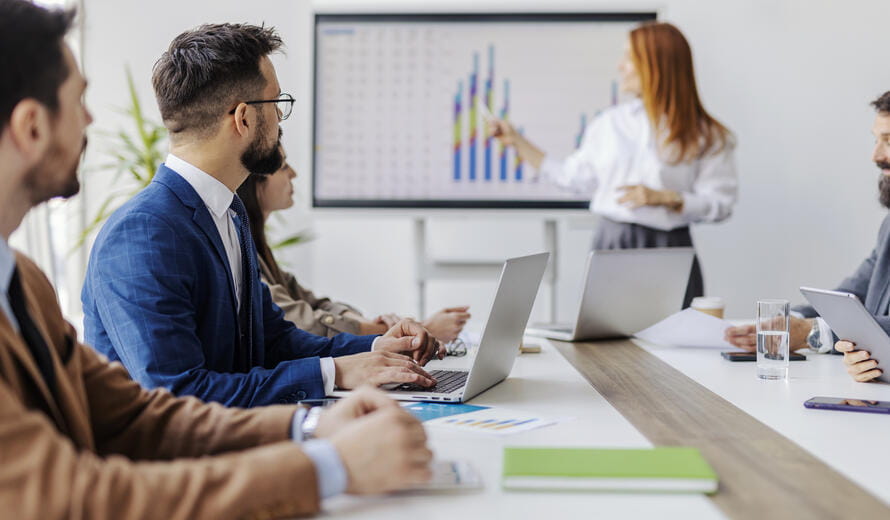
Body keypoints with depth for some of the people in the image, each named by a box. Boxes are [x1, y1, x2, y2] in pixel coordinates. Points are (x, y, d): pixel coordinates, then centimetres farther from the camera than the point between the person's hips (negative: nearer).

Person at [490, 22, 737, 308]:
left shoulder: (704, 134, -4)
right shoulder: (610, 123, 7)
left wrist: (663, 197, -17)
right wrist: (517, 141, 12)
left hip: (668, 252, -3)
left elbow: (720, 203, -6)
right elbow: (575, 176, 12)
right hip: (611, 243, 3)